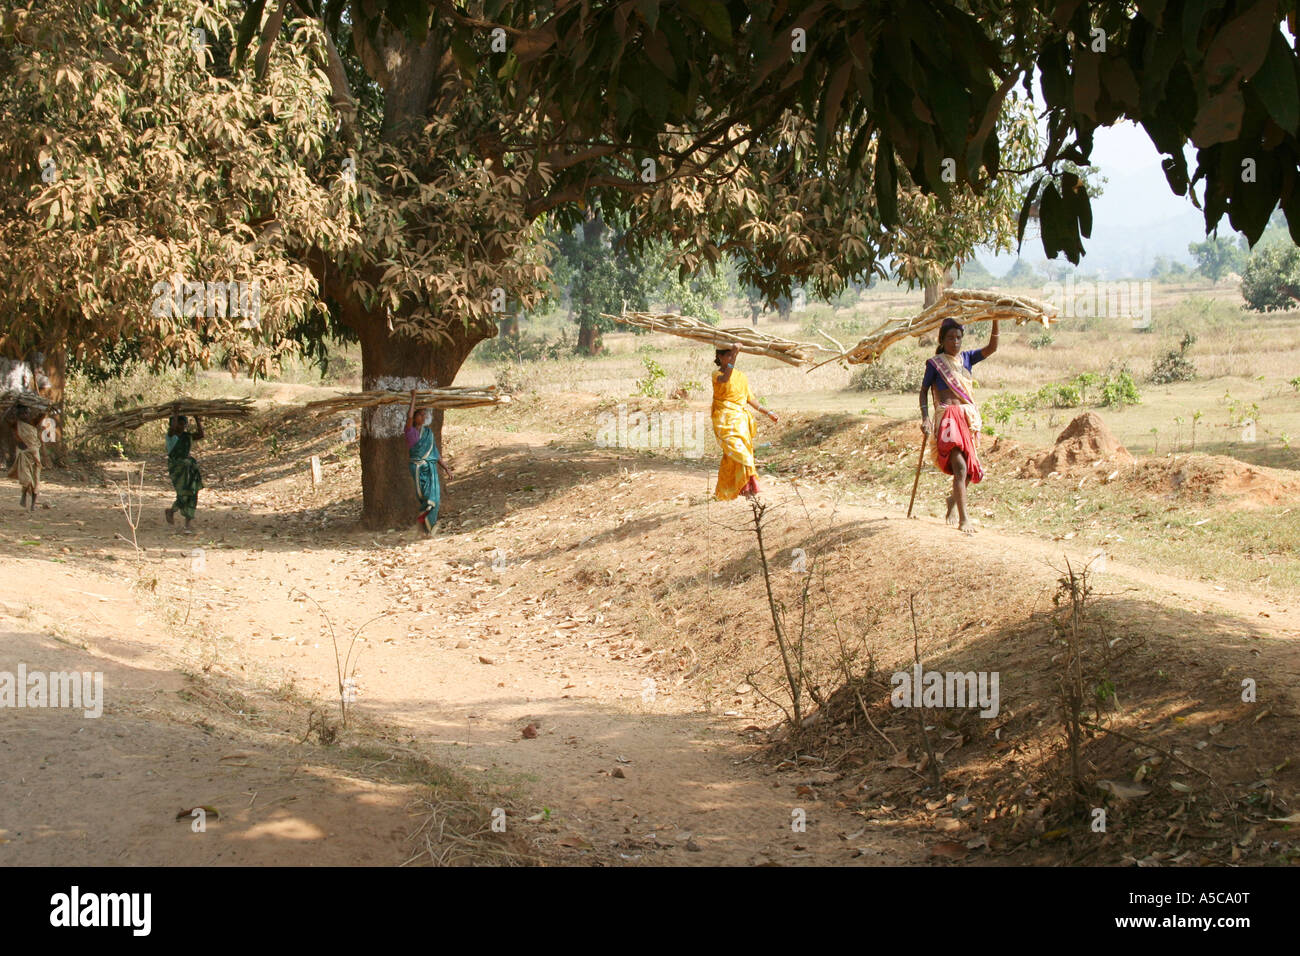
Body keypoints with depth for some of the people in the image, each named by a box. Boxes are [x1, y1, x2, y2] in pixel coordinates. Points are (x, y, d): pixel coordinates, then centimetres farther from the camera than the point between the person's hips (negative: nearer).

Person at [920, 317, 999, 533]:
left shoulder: (966, 358, 13)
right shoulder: (935, 363, 2)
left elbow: (991, 348, 1)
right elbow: (924, 391, 5)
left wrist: (995, 323, -12)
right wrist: (925, 417, -7)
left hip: (970, 417, 6)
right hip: (948, 417, -6)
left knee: (972, 469, 11)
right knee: (960, 466, -19)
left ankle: (953, 500, 40)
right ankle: (963, 519, -21)